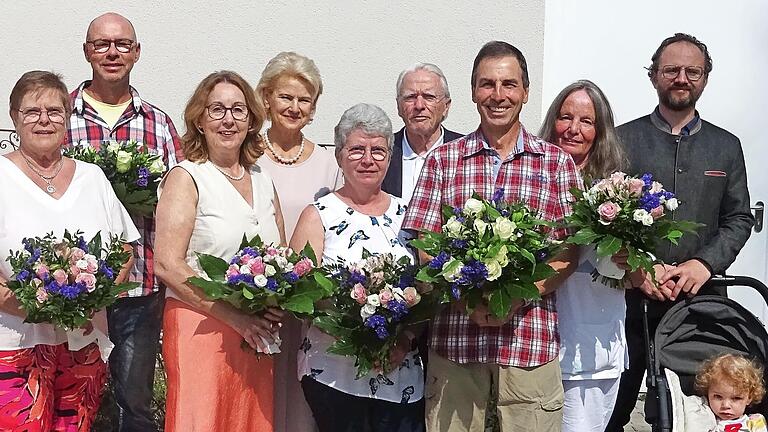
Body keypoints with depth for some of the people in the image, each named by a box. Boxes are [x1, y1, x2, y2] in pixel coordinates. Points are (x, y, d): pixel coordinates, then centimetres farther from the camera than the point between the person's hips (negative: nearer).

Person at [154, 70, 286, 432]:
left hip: (256, 335, 6)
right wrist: (235, 316, -16)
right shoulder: (186, 177, -5)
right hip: (200, 327, -5)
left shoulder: (262, 181, 13)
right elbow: (167, 265, -14)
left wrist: (277, 307, -2)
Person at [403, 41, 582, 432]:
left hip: (532, 344, 0)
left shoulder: (557, 163, 7)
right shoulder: (442, 161, 8)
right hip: (453, 343, 0)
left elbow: (569, 251, 3)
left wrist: (519, 297, -12)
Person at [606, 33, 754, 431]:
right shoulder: (623, 139, 4)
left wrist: (706, 263, -7)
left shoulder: (727, 146, 12)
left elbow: (739, 218, 10)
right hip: (630, 298, -2)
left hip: (699, 298, 2)